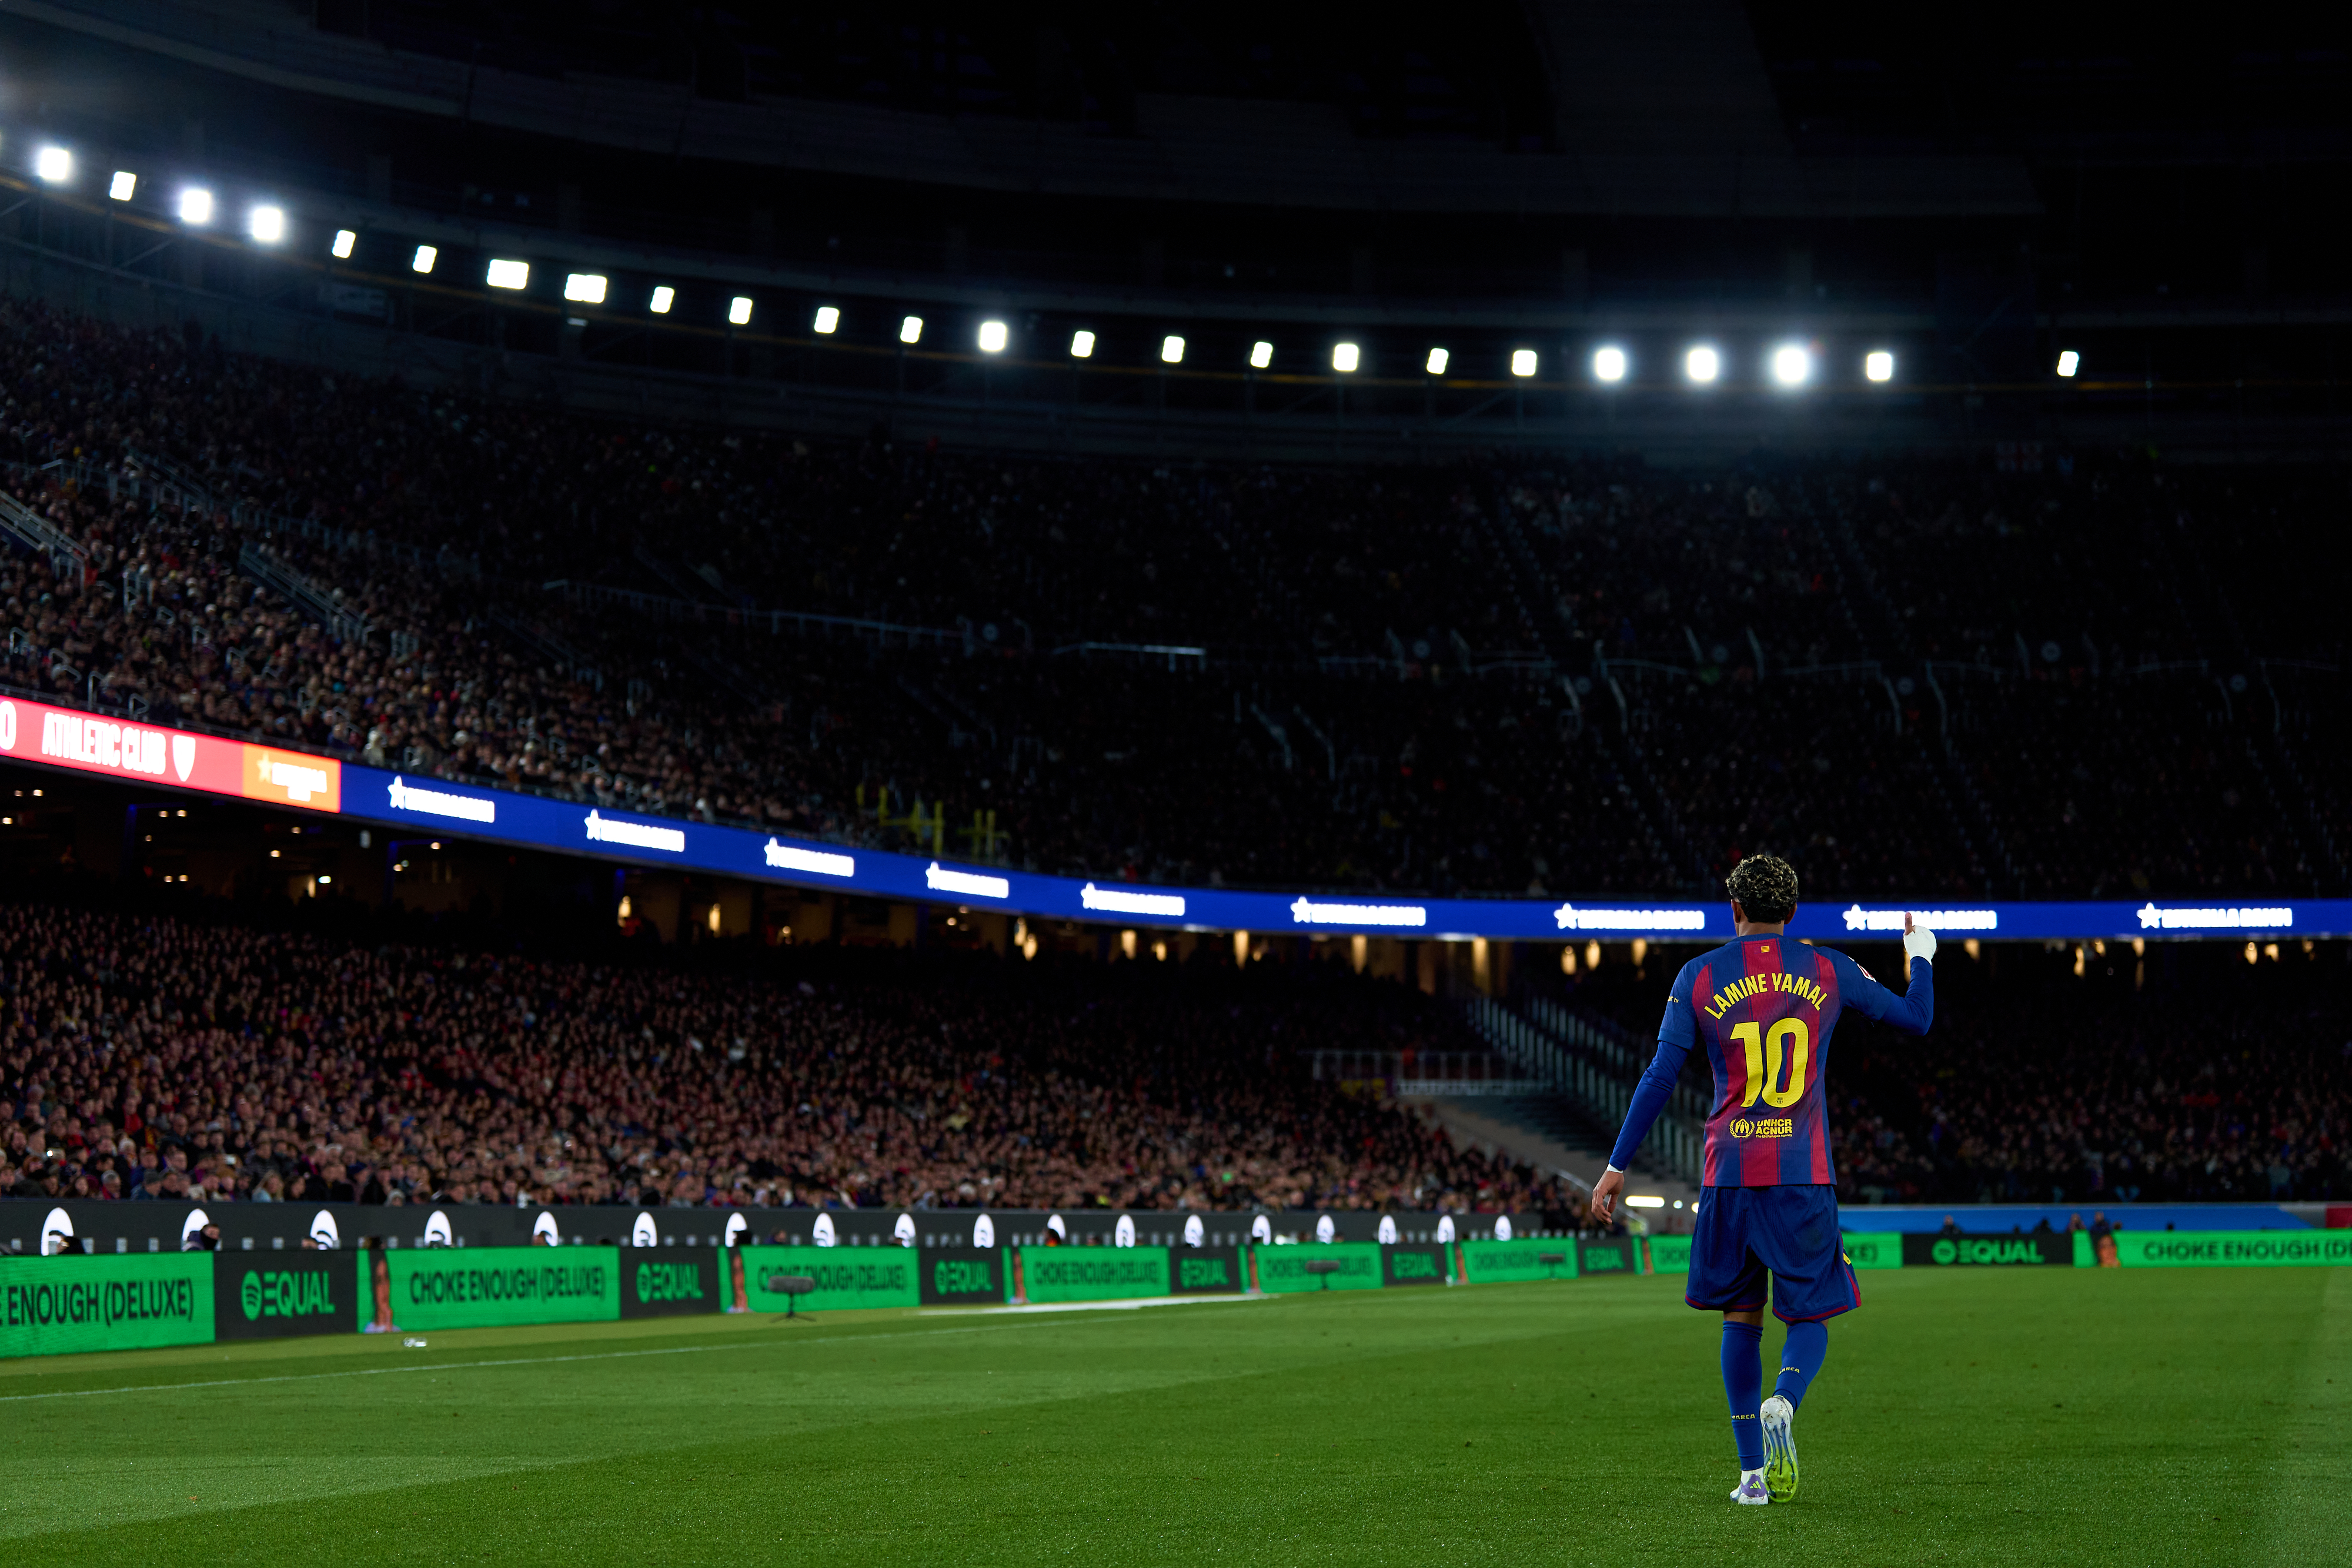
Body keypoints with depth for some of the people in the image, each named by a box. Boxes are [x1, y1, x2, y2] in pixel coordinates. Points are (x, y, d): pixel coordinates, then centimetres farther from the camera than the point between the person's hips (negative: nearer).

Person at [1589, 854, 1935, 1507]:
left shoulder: (1699, 976, 3)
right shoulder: (1828, 969, 5)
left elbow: (1660, 1076, 0)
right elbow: (1915, 1018, 15)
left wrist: (1617, 1166, 4)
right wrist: (1922, 955, 35)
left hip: (1729, 1175, 1)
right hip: (1805, 1176, -1)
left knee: (1740, 1320, 12)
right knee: (1810, 1316, 8)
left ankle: (1754, 1473, 7)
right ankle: (1782, 1402, -25)